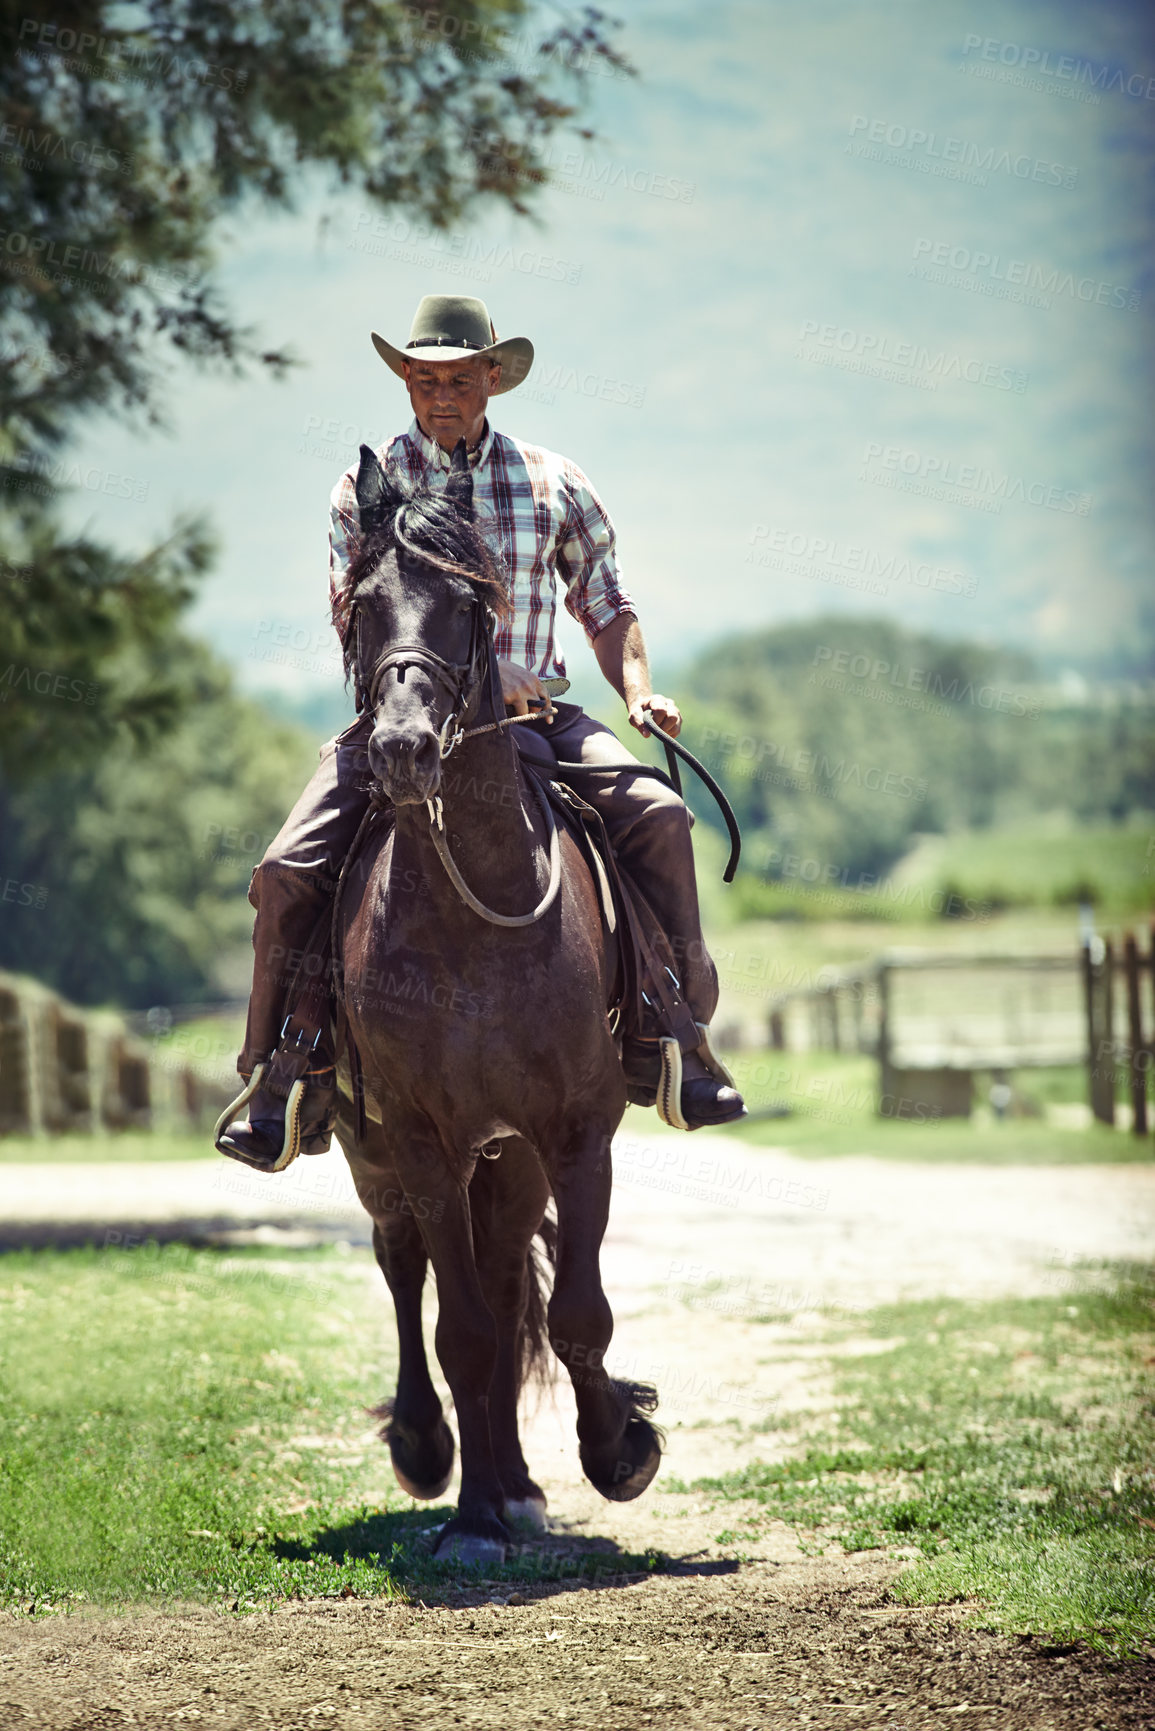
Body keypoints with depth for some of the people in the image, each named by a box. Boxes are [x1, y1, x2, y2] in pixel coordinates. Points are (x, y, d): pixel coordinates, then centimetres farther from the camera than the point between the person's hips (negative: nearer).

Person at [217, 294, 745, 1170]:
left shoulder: (552, 482, 8)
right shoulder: (368, 486, 3)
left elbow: (606, 604, 14)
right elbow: (358, 620, -8)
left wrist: (639, 692, -6)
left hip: (540, 714, 1)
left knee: (657, 815, -25)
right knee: (291, 869, -20)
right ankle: (284, 1074, -5)